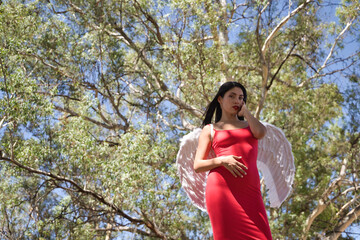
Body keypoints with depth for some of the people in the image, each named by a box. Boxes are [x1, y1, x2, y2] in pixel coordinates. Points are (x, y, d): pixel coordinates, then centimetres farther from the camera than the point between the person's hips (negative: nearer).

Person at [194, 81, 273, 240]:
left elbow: (261, 133, 0)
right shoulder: (210, 129, 18)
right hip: (221, 188, -2)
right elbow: (197, 166, 10)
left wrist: (245, 111, 16)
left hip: (250, 190, 2)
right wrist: (221, 160, -9)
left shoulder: (249, 124, 26)